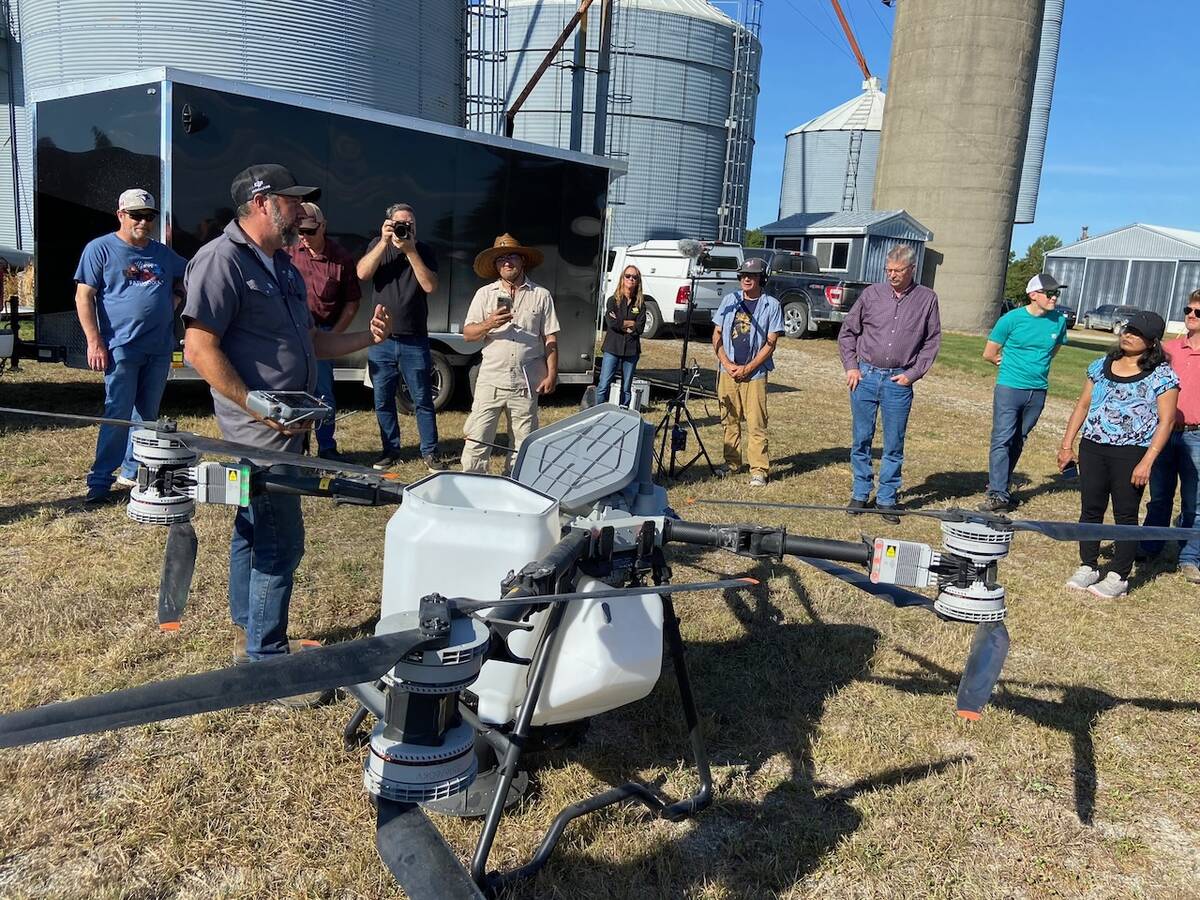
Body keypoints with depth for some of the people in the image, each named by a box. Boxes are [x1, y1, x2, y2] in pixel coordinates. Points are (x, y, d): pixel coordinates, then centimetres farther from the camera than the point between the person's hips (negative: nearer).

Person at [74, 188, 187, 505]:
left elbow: (186, 278, 32)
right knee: (118, 415, -6)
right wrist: (95, 342, -13)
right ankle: (99, 481, 1)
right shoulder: (100, 249, -1)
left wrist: (176, 298, 11)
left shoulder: (163, 253, 13)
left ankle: (133, 471, 24)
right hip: (122, 347, -5)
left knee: (147, 414, 12)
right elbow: (84, 297, -5)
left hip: (159, 348, 5)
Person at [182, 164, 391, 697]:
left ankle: (249, 635, 32)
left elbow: (309, 342, 21)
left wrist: (367, 338, 7)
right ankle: (265, 661, 5)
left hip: (284, 424, 10)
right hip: (260, 429, -10)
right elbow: (200, 350, -19)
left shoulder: (283, 267, 16)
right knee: (281, 542, -7)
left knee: (254, 530, 18)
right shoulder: (222, 259, -13)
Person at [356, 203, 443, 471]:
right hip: (381, 340, 2)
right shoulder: (378, 246, 7)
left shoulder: (424, 251, 3)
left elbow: (430, 286, -11)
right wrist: (384, 242, -15)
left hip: (415, 341, -2)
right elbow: (363, 274, -10)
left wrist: (410, 250, -14)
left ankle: (430, 453, 8)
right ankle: (390, 450, 20)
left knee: (423, 400, 1)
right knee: (383, 401, 8)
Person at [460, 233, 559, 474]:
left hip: (527, 383, 0)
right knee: (477, 439, -4)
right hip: (491, 380, 0)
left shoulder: (541, 296, 6)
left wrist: (551, 374, -3)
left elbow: (551, 339, 5)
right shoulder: (485, 294, 8)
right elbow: (467, 333, 5)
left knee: (523, 444, 7)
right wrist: (489, 324, -14)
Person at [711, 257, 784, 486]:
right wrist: (727, 364, -3)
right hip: (727, 371, 3)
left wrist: (747, 369, -9)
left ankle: (759, 470, -2)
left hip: (755, 373, -3)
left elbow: (770, 344, -3)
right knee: (729, 420, 9)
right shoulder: (729, 300, 8)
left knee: (756, 424, -5)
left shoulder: (771, 305, -1)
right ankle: (732, 463, 21)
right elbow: (717, 334, 9)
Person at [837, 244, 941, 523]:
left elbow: (932, 341, 6)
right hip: (865, 376, 1)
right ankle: (861, 494, 20)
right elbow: (847, 331, 9)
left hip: (899, 382, -1)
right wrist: (851, 366, 1)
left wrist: (913, 374, -3)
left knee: (894, 445, 4)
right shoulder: (872, 294, 2)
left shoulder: (927, 299, 2)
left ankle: (887, 498, 15)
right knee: (861, 440, 7)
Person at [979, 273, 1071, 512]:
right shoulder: (1012, 319, -8)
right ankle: (998, 494, -8)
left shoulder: (1059, 321, 2)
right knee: (1002, 439, -8)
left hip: (1038, 391, 4)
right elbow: (989, 354, 1)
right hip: (1009, 387, -4)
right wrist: (1014, 366, 9)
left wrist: (1036, 367, 13)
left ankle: (1000, 486, 23)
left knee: (1018, 441, 11)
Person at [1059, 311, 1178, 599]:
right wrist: (1067, 445, 11)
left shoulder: (1162, 376, -4)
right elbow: (1083, 406, 15)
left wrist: (1147, 462, -14)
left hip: (1131, 454, -4)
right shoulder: (1102, 366, 10)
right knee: (1090, 510, 9)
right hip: (1092, 447, 5)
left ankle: (1118, 576, 12)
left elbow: (1166, 421, -7)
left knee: (1125, 514, 2)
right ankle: (1088, 567, 22)